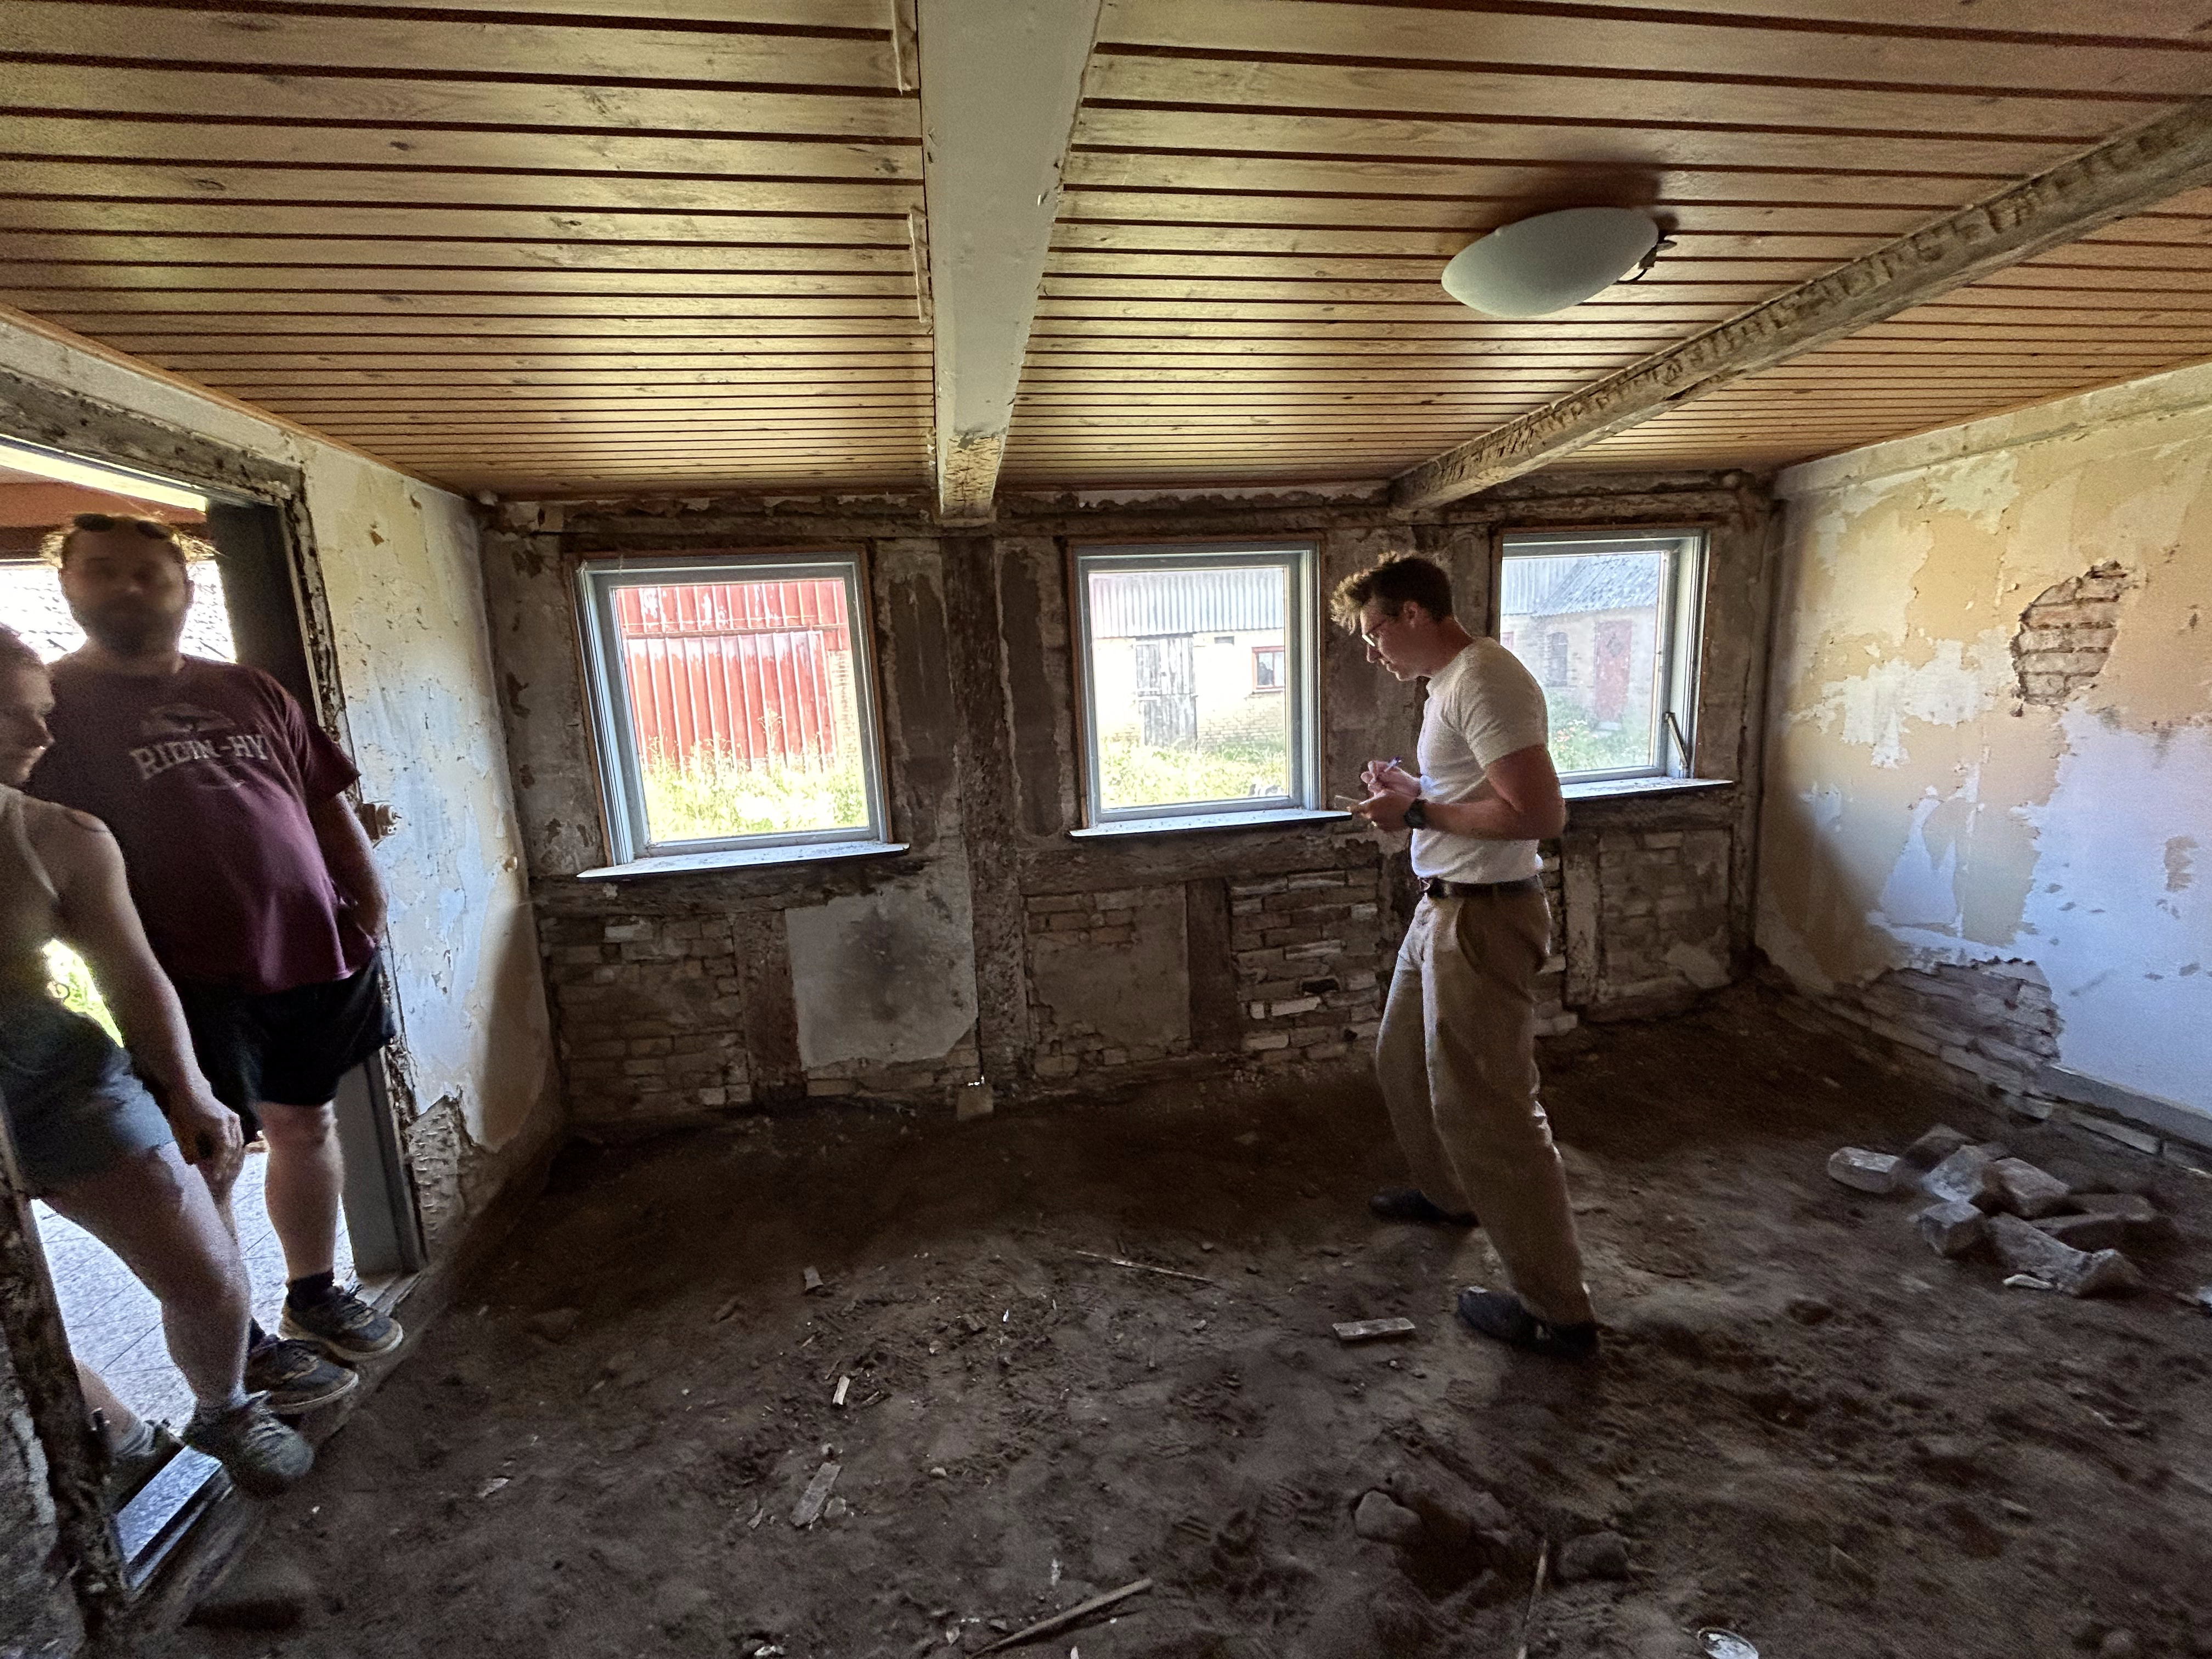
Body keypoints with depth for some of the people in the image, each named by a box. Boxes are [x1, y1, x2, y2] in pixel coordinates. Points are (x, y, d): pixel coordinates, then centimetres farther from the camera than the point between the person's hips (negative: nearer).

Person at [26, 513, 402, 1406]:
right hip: (185, 978, -4)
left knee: (306, 1128, 15)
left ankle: (314, 1294, 34)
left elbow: (326, 800, 14)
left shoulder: (246, 689, 11)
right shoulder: (48, 700, -2)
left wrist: (368, 902, 7)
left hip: (311, 954, 5)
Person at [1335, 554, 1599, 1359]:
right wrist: (1411, 792, 7)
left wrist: (1418, 811, -20)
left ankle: (1559, 1311, 16)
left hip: (1482, 918, -11)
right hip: (1444, 907, 11)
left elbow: (1540, 814, -27)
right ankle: (1450, 1194, 48)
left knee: (1486, 1108, -1)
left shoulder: (1484, 680, -20)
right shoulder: (1454, 681, 12)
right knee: (1403, 1060, 24)